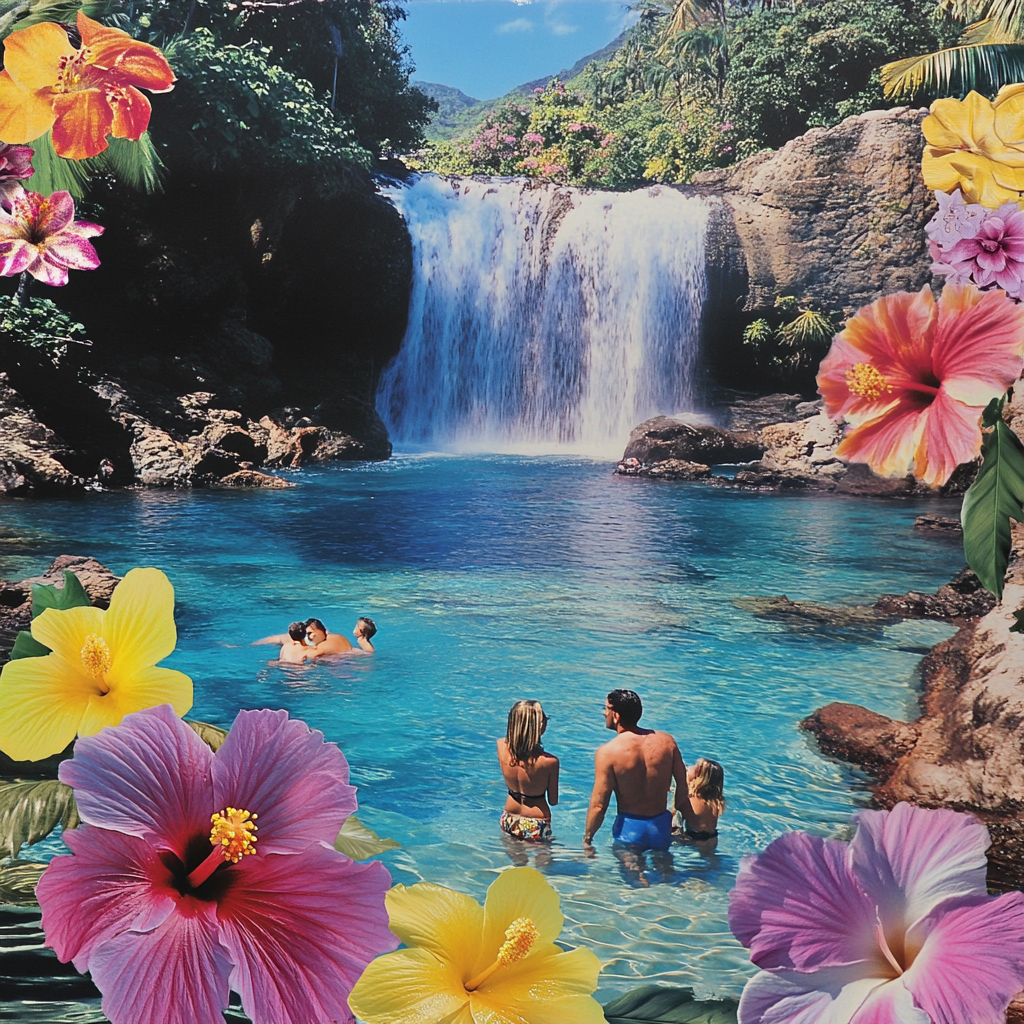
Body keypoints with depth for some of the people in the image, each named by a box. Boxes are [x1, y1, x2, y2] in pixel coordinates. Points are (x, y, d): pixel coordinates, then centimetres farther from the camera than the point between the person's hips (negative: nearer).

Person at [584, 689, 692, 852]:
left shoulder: (607, 752, -16)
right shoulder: (666, 741, -4)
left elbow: (598, 805, -15)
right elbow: (683, 787, 2)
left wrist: (587, 838, -1)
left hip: (630, 828, -4)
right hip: (662, 825, 4)